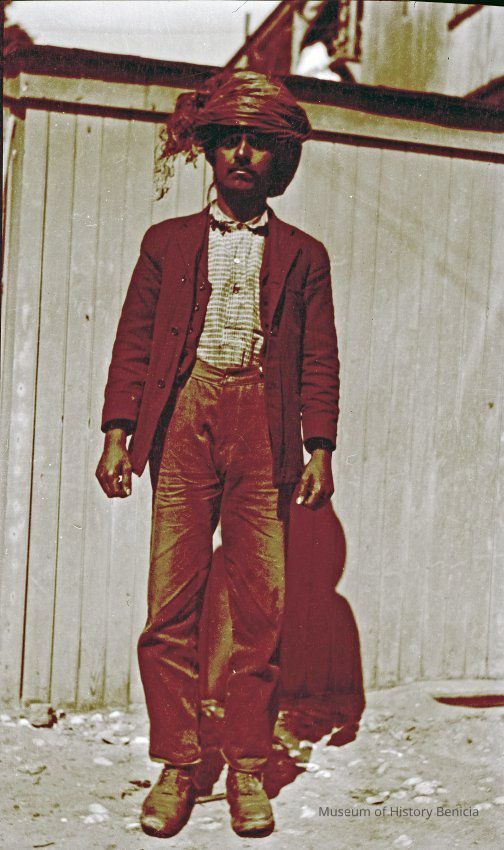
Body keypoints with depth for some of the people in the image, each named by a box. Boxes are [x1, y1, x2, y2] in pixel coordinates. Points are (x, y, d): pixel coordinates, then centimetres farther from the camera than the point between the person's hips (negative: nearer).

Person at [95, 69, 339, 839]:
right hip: (183, 420, 0)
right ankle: (176, 767, 8)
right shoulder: (167, 242, 17)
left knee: (261, 608, -2)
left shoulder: (303, 255, 16)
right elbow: (134, 343, 11)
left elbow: (320, 362, 11)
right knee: (173, 603, -4)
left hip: (262, 428, 0)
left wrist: (319, 449, 0)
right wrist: (118, 433, -1)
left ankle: (248, 769, 10)